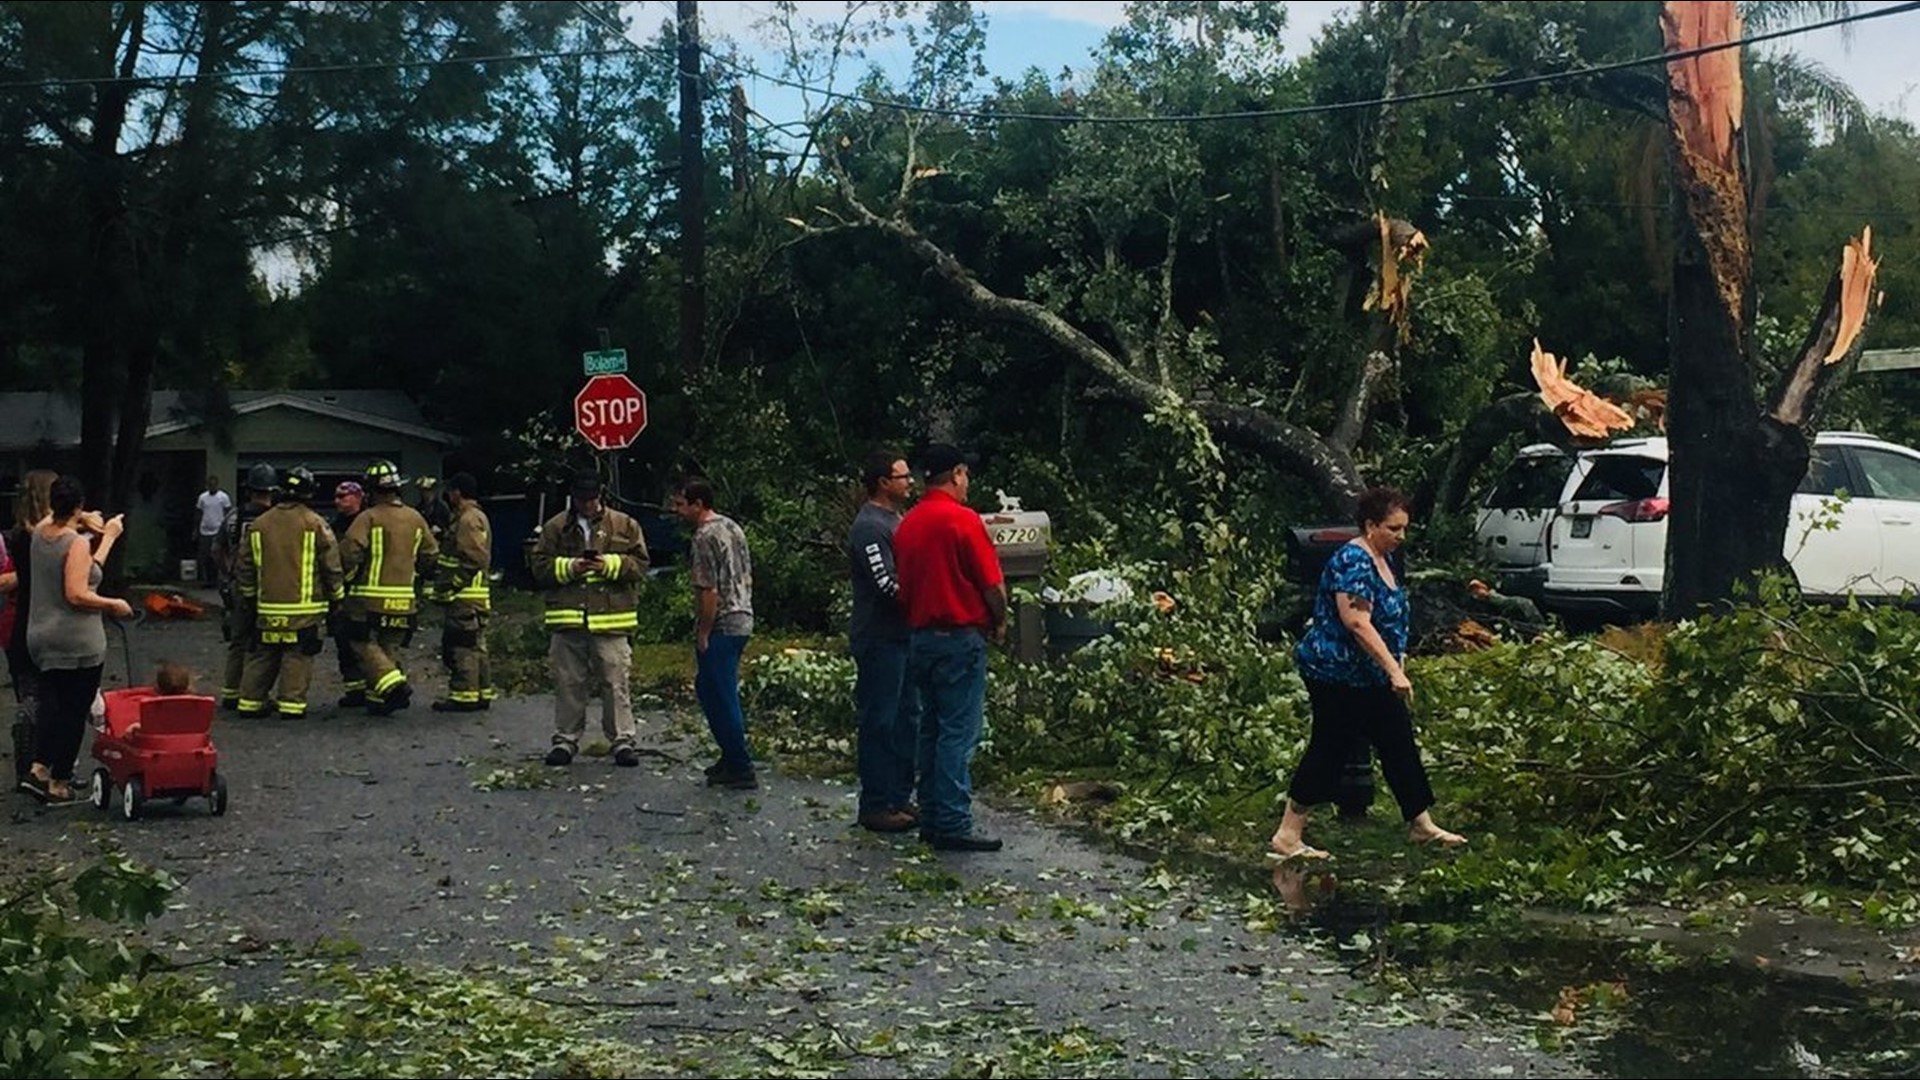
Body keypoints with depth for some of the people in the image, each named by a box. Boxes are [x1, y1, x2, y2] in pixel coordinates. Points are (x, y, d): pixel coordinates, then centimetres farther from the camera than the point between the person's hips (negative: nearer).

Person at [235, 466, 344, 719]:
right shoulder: (315, 524, -6)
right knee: (298, 655, 1)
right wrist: (337, 595, 7)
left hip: (268, 606, 4)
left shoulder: (259, 524, 6)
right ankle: (291, 702, 0)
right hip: (305, 606, -4)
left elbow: (244, 565, 11)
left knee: (263, 654, 13)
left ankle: (251, 701, 15)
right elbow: (331, 565, -4)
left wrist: (248, 593, 23)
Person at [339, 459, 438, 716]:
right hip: (404, 600, 5)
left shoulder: (369, 518, -10)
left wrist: (348, 577, -1)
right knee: (388, 649, 12)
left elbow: (349, 551, -19)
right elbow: (431, 554, 13)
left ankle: (394, 685, -16)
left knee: (365, 645, 2)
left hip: (370, 598, -5)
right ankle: (378, 700, 10)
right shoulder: (415, 518, 8)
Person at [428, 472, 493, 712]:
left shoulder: (469, 520, -14)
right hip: (474, 596, 11)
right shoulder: (475, 517, 20)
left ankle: (464, 696, -7)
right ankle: (482, 693, 18)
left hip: (465, 597, -11)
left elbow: (474, 559, -22)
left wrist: (451, 587, -19)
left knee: (462, 647, -8)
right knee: (475, 646, 14)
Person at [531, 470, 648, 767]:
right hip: (568, 619, 2)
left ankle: (623, 740, 6)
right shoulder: (555, 528, 9)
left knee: (616, 682, -1)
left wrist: (610, 564, -14)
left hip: (612, 620, -1)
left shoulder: (624, 525, 6)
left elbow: (639, 564, 2)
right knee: (568, 684, 7)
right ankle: (565, 740, 18)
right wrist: (569, 567, -11)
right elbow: (539, 566, 6)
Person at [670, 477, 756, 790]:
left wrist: (703, 635, -13)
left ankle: (741, 771, 2)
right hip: (743, 620, 10)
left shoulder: (705, 538, -16)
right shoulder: (732, 527, 12)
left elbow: (709, 592, -20)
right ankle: (732, 758, 24)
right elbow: (747, 576, 18)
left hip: (721, 627, -10)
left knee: (721, 698, -2)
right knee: (709, 690, 19)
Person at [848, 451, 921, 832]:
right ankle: (875, 806, 2)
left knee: (907, 719, 14)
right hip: (879, 640, -10)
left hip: (902, 636, 10)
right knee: (879, 722, -4)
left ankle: (900, 798, 22)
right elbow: (887, 587, -22)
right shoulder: (869, 527, -15)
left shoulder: (895, 520, 16)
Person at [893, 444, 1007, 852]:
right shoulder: (963, 519, -13)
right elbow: (993, 585, -11)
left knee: (932, 729, 13)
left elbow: (904, 585, 14)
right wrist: (999, 623, 5)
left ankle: (932, 818, 17)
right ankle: (953, 826, -6)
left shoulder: (907, 524, 9)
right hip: (960, 637, -8)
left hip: (920, 636, 8)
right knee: (959, 733, -6)